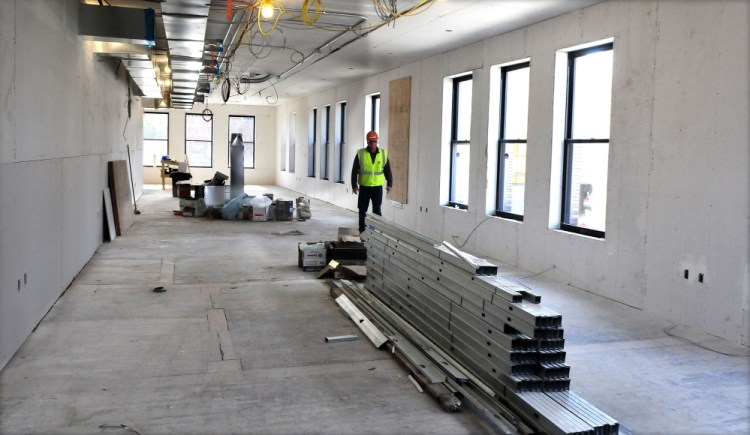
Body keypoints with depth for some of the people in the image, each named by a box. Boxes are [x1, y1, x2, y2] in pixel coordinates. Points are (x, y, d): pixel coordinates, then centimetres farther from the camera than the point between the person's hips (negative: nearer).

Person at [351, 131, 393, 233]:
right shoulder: (360, 154, -2)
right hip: (364, 187, 0)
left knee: (377, 210, 0)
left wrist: (389, 184, 3)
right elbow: (354, 171, 0)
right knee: (362, 211, 7)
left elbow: (388, 171, 10)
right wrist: (354, 185, -5)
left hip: (378, 187, 0)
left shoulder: (383, 154, 4)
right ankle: (362, 231, 17)